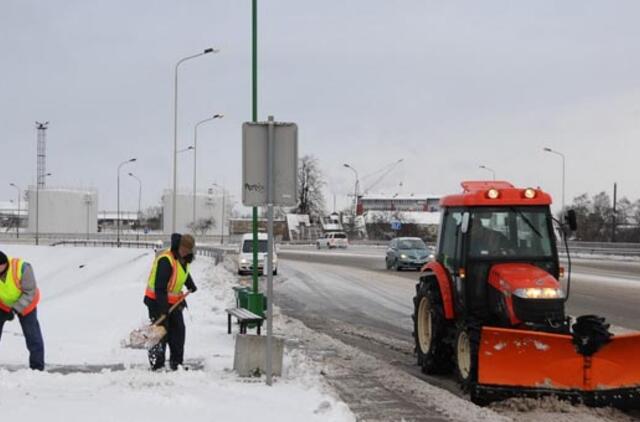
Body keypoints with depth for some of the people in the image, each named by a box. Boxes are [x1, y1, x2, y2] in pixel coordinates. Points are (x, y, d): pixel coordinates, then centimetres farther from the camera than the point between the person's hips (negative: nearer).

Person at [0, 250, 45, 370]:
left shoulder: (22, 268, -35)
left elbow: (30, 293, -25)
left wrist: (15, 309, -33)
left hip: (25, 304, -2)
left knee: (32, 335, 0)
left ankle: (37, 367, 9)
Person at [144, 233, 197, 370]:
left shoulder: (183, 259, 3)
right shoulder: (166, 260, -26)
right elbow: (160, 286, -28)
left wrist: (191, 285, 16)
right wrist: (162, 307, -30)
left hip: (174, 301, 9)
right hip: (157, 301, -9)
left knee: (178, 330, 8)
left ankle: (176, 362, 16)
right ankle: (157, 364, -1)